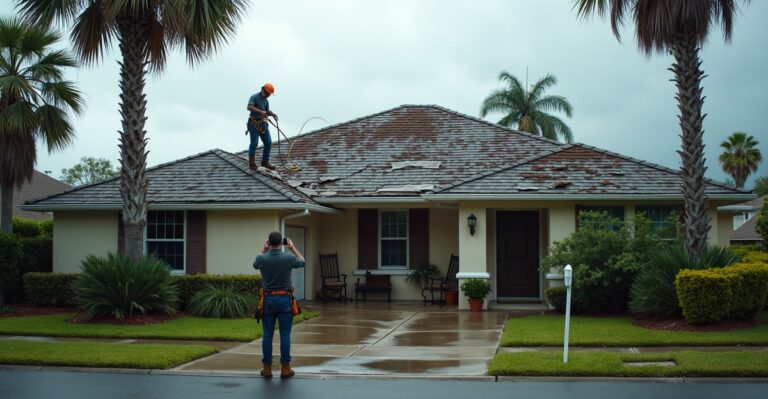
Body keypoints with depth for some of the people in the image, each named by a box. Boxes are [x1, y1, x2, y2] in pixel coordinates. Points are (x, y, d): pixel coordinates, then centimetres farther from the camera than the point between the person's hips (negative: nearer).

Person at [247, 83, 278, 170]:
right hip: (254, 123, -7)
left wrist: (272, 114, -6)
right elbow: (249, 107, -25)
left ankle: (265, 162, 11)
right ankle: (251, 163, -5)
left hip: (263, 123, 7)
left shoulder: (266, 100, 14)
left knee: (268, 143, 1)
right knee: (254, 143, -13)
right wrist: (261, 111, -36)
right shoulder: (254, 97, -9)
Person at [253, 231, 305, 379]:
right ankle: (285, 368, 4)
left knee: (267, 334, 7)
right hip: (285, 299, -1)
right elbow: (302, 261, 12)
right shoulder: (288, 258, -11)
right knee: (285, 334, 3)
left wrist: (263, 249, 21)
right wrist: (293, 247, 20)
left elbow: (255, 265, 18)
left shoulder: (262, 259, -8)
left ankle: (267, 368, 9)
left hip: (268, 300, 1)